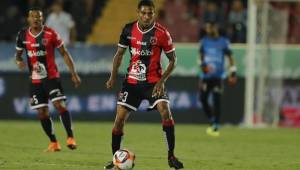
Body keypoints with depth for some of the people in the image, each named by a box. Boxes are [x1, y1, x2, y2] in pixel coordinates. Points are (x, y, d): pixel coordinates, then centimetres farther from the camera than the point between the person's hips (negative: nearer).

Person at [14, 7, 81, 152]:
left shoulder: (50, 34, -7)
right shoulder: (23, 35, 1)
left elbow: (64, 53, -2)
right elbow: (18, 54, 14)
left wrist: (74, 74, -6)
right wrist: (19, 61, -11)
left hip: (51, 76, -3)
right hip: (35, 79, 3)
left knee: (59, 104, -20)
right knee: (42, 113, 3)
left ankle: (70, 138, -17)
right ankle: (54, 143, 16)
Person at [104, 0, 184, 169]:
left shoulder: (162, 33, -11)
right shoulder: (129, 30, -3)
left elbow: (173, 59, -2)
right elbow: (119, 54, 11)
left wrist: (162, 81, -13)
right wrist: (113, 77, 2)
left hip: (154, 82, -3)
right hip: (132, 81, 3)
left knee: (166, 112, -22)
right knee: (120, 118, -2)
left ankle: (171, 155, -10)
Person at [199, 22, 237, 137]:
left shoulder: (223, 42, 1)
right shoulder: (204, 41, 8)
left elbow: (229, 57, 5)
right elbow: (201, 55, 9)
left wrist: (232, 72, 0)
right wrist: (203, 64, -11)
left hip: (218, 76, -3)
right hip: (206, 76, 3)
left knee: (216, 101, -9)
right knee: (202, 98, -3)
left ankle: (216, 127, -4)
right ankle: (212, 121, 16)